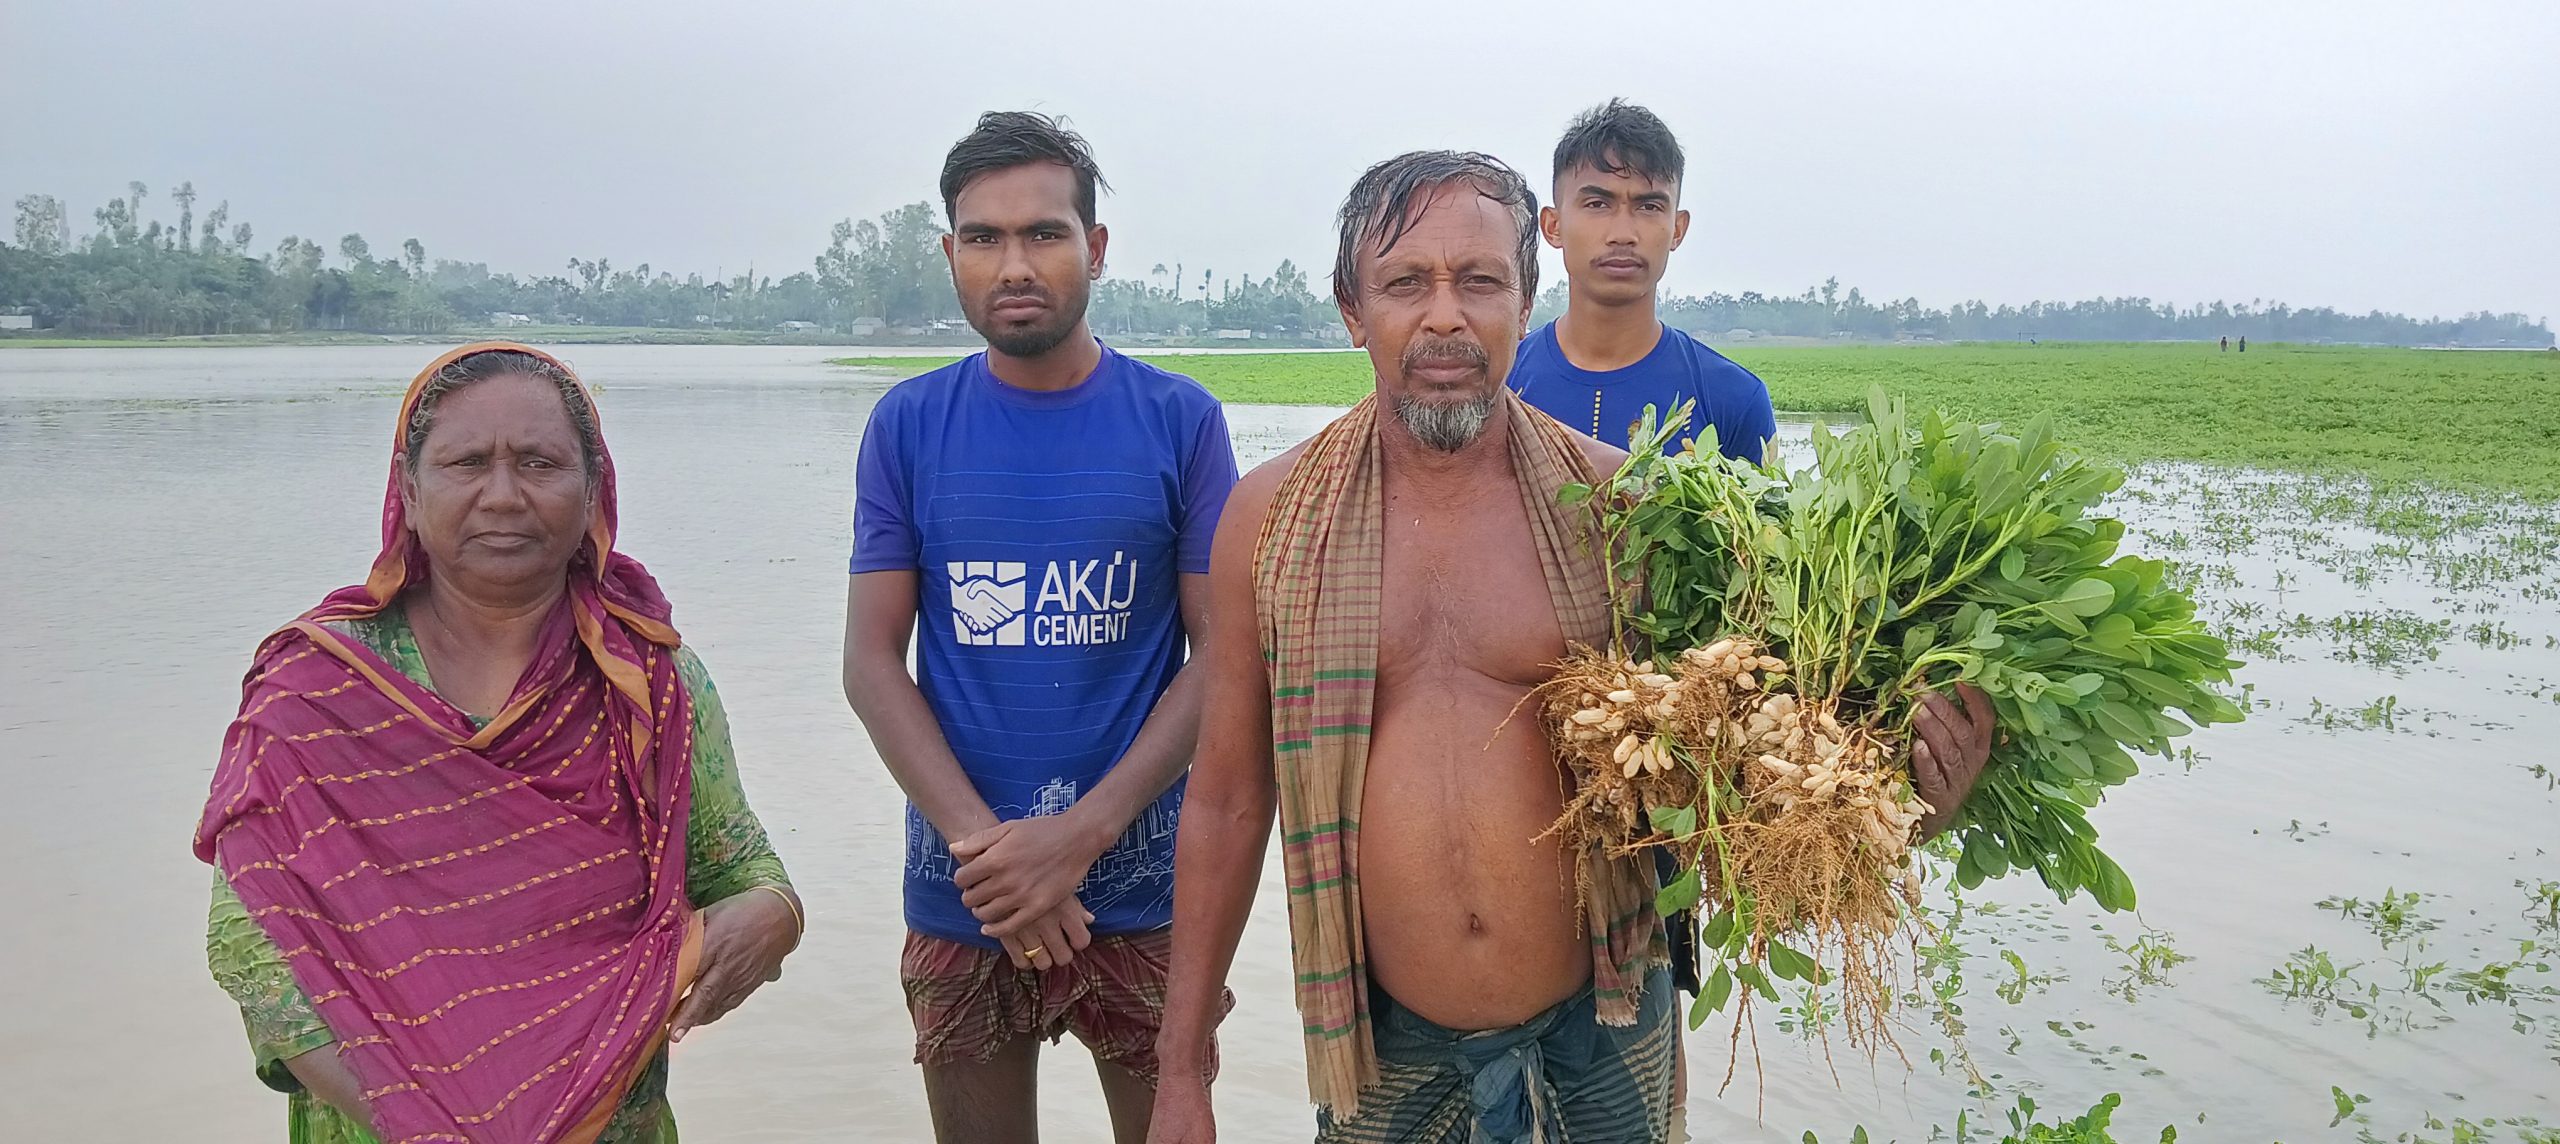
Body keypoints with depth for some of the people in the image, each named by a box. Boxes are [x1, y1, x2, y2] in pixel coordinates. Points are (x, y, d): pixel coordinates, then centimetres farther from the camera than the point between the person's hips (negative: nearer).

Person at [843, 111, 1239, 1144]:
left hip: (1140, 882, -1)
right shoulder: (908, 426, 1)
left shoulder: (1180, 420, -2)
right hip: (959, 901, 1)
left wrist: (1078, 837, -15)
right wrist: (982, 844, -15)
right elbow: (871, 662, -2)